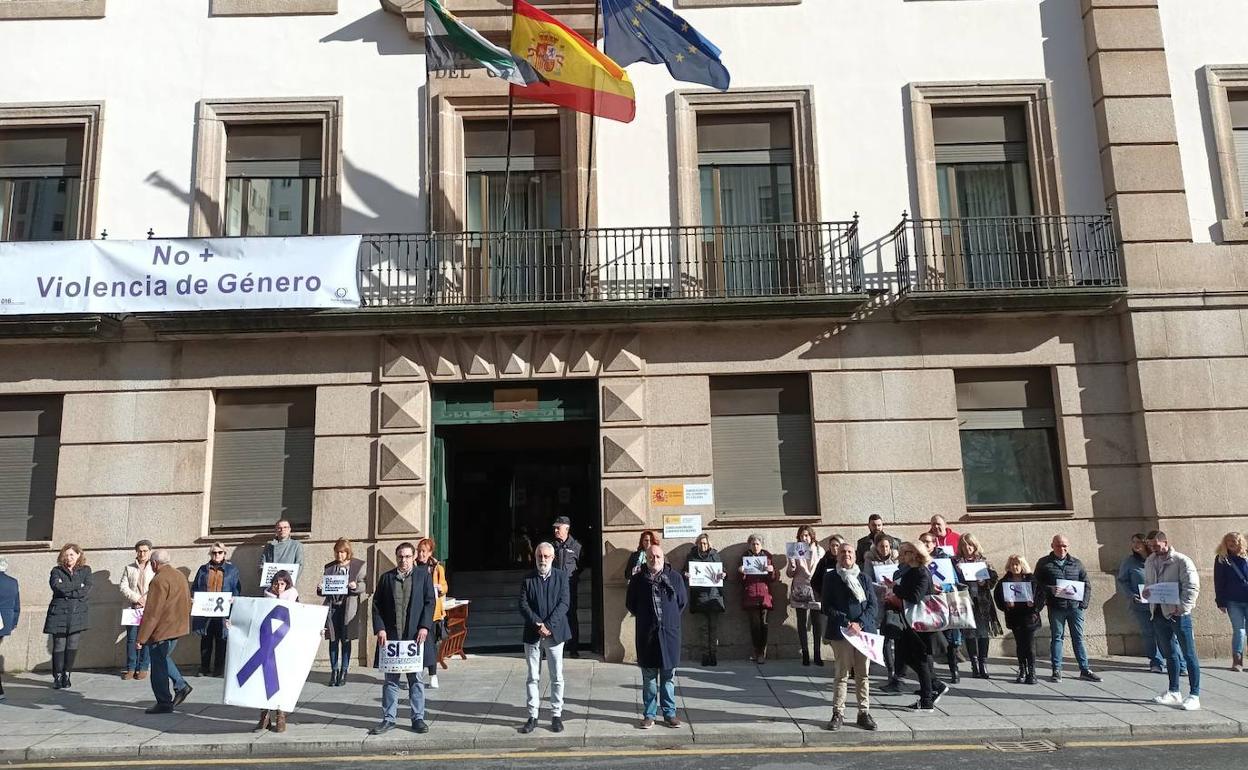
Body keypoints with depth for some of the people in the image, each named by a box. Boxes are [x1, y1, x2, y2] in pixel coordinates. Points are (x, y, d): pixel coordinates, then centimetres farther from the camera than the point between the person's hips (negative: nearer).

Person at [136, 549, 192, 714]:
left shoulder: (159, 580, -18)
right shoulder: (180, 576, 10)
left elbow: (152, 612, -20)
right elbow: (187, 603, 17)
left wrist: (141, 637, -15)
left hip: (162, 630, -9)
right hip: (178, 627, 9)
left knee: (159, 665, 2)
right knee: (163, 658, 24)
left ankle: (164, 703, 8)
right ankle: (181, 686, 17)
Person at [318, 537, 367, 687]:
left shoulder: (359, 566, 3)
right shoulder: (328, 567, 12)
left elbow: (364, 585, -2)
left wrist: (355, 586, -22)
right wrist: (320, 589, -8)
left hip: (348, 607, -3)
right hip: (332, 606, 3)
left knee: (346, 640, 2)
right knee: (333, 640, 4)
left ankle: (343, 672, 12)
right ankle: (334, 671, 13)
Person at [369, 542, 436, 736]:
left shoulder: (423, 576, 5)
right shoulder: (386, 578, 8)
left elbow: (430, 602, 0)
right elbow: (376, 604, 5)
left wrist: (424, 627, -10)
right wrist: (380, 628, -6)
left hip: (414, 635, -1)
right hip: (390, 635, 1)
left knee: (416, 678, 6)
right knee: (390, 679, 7)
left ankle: (418, 718, 13)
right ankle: (388, 719, 15)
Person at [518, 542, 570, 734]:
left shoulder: (561, 577, 1)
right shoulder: (527, 579, 3)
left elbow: (563, 604, -7)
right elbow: (523, 605, -3)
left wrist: (548, 625, -16)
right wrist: (538, 624, -16)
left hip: (555, 633, -1)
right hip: (532, 634, 1)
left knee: (557, 677, 5)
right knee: (532, 677, 6)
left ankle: (556, 715, 14)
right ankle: (532, 716, 13)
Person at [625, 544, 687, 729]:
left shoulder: (674, 577, 1)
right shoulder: (637, 580, 0)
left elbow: (683, 601, 10)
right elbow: (630, 604, 10)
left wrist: (671, 618, 7)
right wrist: (644, 618, 7)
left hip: (669, 632, 0)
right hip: (646, 634, 0)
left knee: (669, 676, 8)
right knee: (649, 677, 6)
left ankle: (669, 713, 18)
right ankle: (649, 714, 15)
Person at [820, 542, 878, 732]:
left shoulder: (863, 578, 11)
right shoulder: (830, 578, 2)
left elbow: (873, 605, 5)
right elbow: (827, 607, -3)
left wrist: (859, 623, -10)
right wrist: (847, 623, -13)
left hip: (864, 630, 3)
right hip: (841, 633, -3)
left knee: (864, 674, 6)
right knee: (842, 674, -1)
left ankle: (864, 713, 13)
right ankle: (838, 714, 5)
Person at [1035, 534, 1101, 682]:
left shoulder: (1076, 563, 11)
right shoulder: (1044, 563, 3)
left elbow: (1086, 585, 12)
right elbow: (1037, 584, 0)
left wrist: (1084, 602, 0)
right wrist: (1050, 590, -17)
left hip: (1075, 606, 2)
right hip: (1055, 607, -2)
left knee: (1078, 638, 7)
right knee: (1056, 638, 3)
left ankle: (1085, 670, 14)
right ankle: (1056, 670, 8)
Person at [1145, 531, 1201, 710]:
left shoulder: (1182, 561, -9)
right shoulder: (1150, 562, 11)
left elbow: (1192, 587, -14)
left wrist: (1181, 608, -20)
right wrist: (1147, 593, 1)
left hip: (1178, 613, -7)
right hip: (1159, 613, 7)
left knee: (1189, 654, -1)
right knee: (1170, 653, 15)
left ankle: (1194, 696, 2)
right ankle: (1174, 693, 23)